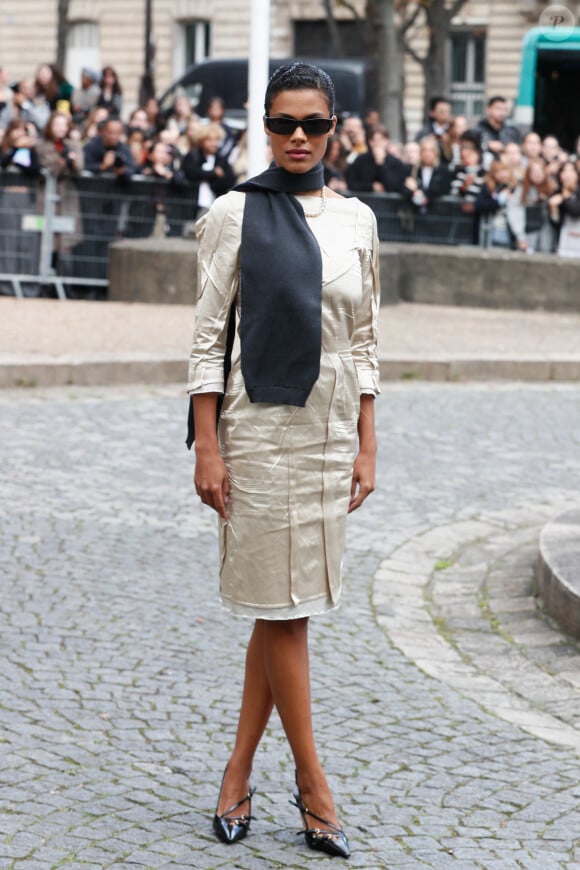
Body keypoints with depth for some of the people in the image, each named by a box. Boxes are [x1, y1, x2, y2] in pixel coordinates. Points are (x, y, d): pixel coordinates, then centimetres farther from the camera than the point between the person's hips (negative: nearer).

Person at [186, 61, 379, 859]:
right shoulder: (236, 214, -4)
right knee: (281, 607, 0)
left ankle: (239, 773, 19)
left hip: (331, 431, 4)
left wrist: (367, 446, 8)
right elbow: (208, 336, -5)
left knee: (285, 606, 9)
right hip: (260, 427, -4)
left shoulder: (356, 220, 7)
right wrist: (207, 448, -9)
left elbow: (364, 340, 11)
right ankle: (312, 786, 9)